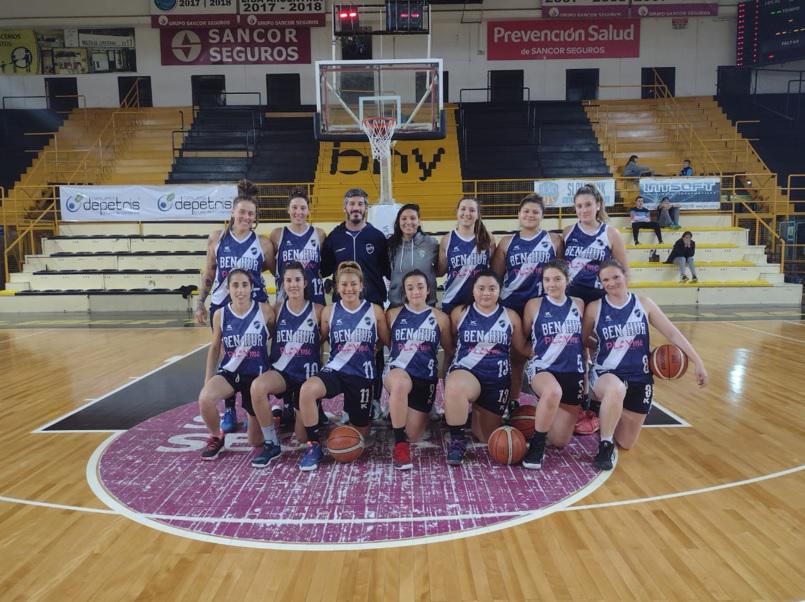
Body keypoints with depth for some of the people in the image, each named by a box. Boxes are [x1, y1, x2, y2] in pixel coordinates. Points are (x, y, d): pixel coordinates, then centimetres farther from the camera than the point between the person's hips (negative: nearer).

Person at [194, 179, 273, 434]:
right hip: (221, 306, 2)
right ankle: (229, 411, 23)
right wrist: (200, 303, 7)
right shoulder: (217, 238, -1)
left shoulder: (263, 243, -4)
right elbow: (208, 273, 8)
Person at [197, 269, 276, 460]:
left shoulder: (265, 310, -12)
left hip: (257, 374, -1)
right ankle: (217, 437, -1)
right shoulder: (220, 315, -5)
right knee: (205, 398, -32)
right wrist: (208, 378, 4)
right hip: (230, 371, 2)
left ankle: (270, 421, 43)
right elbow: (215, 347, 6)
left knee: (256, 441, 5)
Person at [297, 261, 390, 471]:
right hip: (335, 370, 0)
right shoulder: (329, 311, 2)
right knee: (307, 390, -34)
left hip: (363, 374, 0)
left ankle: (356, 418, 50)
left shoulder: (375, 311, 0)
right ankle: (314, 445, -15)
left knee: (360, 434, 11)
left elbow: (387, 342, 9)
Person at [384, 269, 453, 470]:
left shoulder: (440, 318, 7)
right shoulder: (393, 314, 7)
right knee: (401, 383, -40)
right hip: (398, 372, -1)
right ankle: (400, 445, -23)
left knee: (413, 435, -4)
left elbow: (450, 350, 15)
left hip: (425, 378, 2)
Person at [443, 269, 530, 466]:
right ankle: (458, 440, -19)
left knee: (488, 436, 13)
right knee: (454, 387, -41)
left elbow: (523, 347, 11)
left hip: (497, 379, 3)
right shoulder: (460, 313, 2)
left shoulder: (510, 316, 6)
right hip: (465, 370, -2)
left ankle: (478, 412, 48)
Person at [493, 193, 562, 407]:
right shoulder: (507, 242, 7)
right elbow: (495, 275, 8)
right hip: (512, 307, 1)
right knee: (515, 357, 9)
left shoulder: (554, 241, 4)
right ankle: (512, 403, 19)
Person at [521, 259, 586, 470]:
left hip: (573, 372, 3)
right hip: (542, 368, -3)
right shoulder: (534, 305, -1)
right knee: (553, 392, -42)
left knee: (559, 441, 5)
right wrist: (537, 351, -8)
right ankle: (536, 445, -18)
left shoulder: (578, 305, 7)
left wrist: (587, 371, 12)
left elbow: (585, 340, 15)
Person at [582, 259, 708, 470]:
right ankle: (604, 447, -19)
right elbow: (581, 341, 6)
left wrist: (698, 362, -2)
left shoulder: (643, 304, -1)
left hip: (639, 378, 3)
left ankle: (607, 411, 41)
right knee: (616, 390, -42)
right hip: (606, 374, -2)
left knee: (626, 443, 8)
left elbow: (673, 334, 1)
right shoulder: (595, 308, -5)